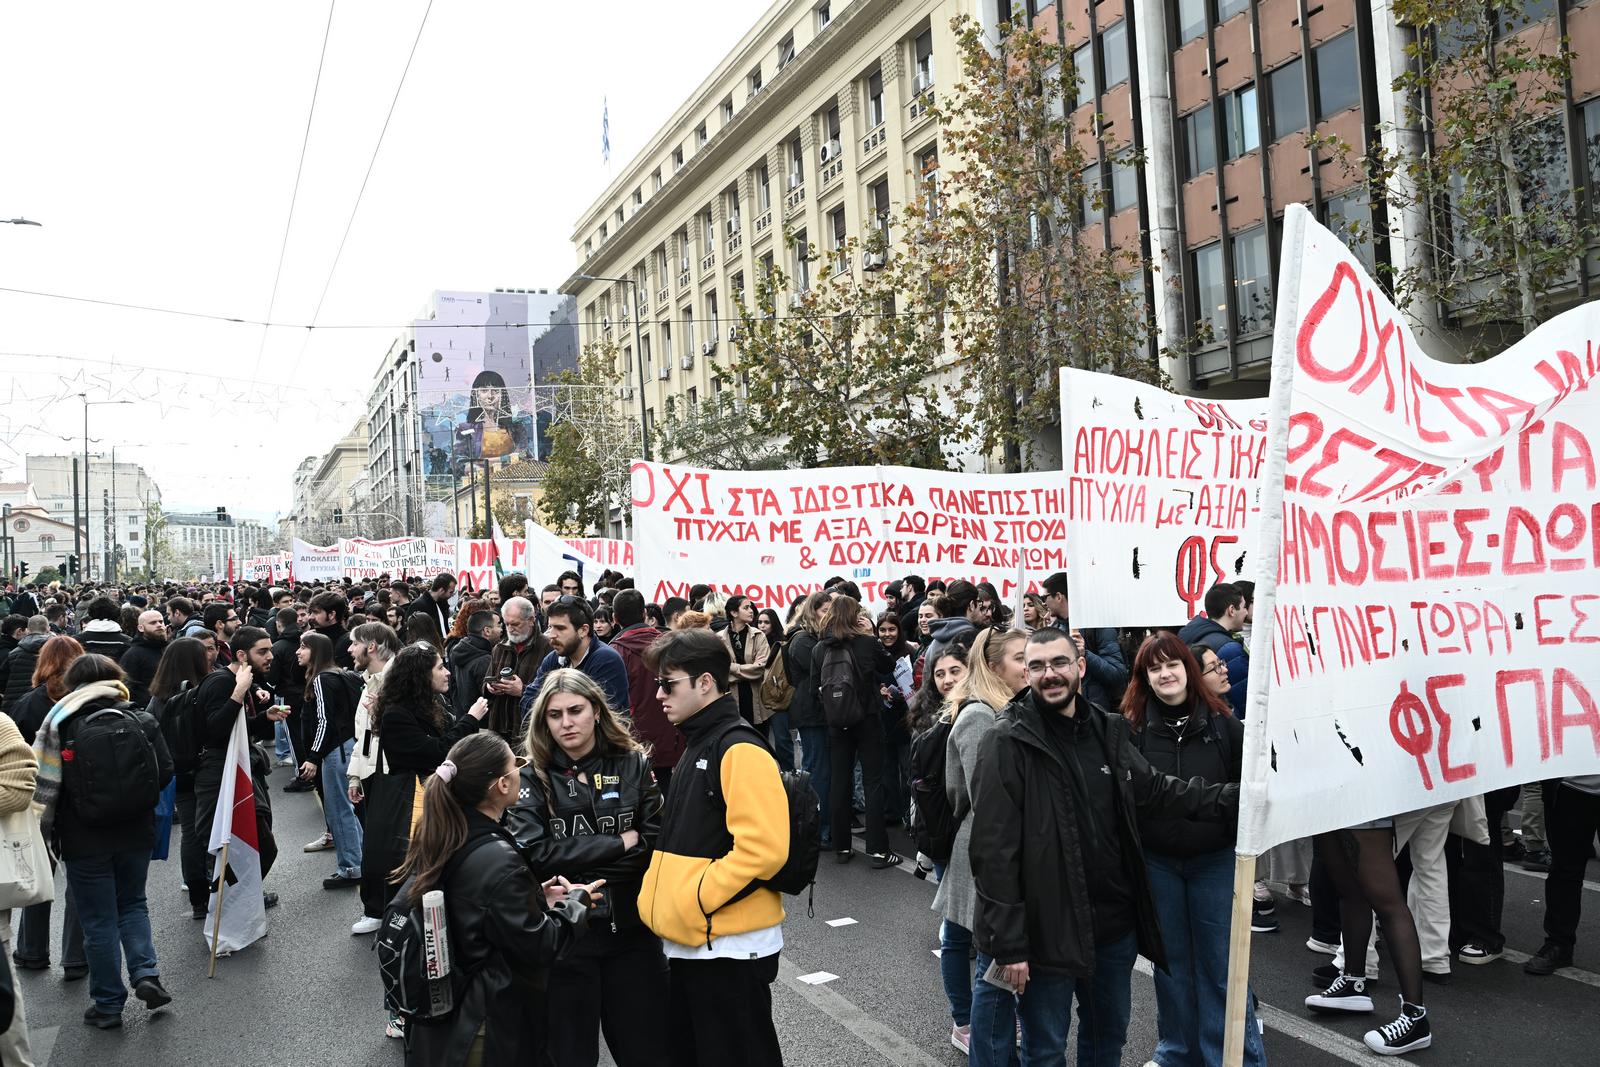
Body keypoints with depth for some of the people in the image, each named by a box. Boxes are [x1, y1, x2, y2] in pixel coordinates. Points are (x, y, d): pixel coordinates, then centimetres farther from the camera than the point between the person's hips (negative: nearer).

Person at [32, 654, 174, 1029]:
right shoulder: (142, 722, -4)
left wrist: (45, 830, 1)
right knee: (132, 904, 22)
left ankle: (108, 1005, 16)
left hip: (85, 840, -2)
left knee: (99, 920, 8)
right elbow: (165, 772, -3)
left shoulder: (61, 725, -10)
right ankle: (146, 973, 5)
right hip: (136, 833, 2)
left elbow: (45, 785, -10)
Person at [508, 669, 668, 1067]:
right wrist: (619, 844, -11)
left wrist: (577, 864, -12)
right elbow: (535, 852, -13)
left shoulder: (635, 764, 2)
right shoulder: (533, 777, 0)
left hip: (631, 928, 1)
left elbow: (656, 843, -6)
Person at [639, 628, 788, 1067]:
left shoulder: (740, 750, -17)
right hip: (691, 942, 10)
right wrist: (663, 898, 10)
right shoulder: (698, 746, 14)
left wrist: (693, 901, -20)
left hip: (730, 946, -10)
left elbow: (762, 849, -26)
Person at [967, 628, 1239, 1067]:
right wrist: (1008, 944, -19)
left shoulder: (1108, 731, 3)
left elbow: (1154, 791, 14)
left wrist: (1237, 799, 3)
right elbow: (993, 852, -17)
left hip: (1116, 924, 6)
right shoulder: (1007, 743, -16)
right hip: (1047, 930, -6)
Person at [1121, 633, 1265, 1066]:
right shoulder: (1133, 728, -4)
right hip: (1156, 862, 1)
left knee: (1220, 963, 5)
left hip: (1215, 860, -1)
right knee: (1171, 960, 13)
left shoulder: (1222, 724, -4)